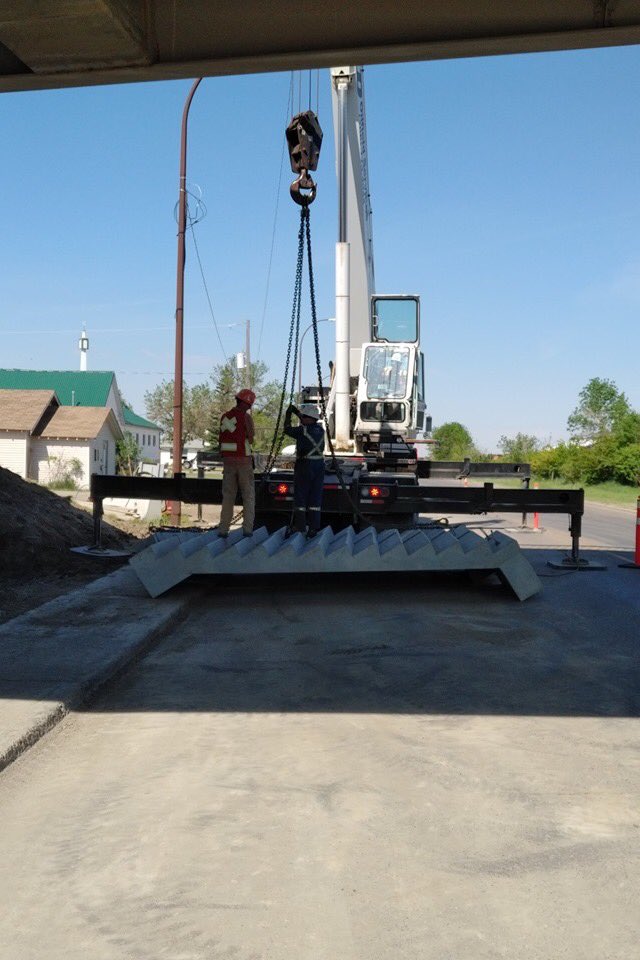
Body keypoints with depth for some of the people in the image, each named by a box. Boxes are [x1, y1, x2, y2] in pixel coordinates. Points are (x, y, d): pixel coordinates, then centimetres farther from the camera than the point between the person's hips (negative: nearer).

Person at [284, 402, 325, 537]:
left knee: (300, 496, 1)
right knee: (315, 496, 6)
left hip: (304, 465, -6)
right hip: (319, 465, 6)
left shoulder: (302, 430, -12)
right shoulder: (320, 429, 6)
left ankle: (300, 527, 1)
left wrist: (288, 415, 19)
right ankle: (314, 527, 5)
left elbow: (288, 430, 5)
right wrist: (296, 412, 30)